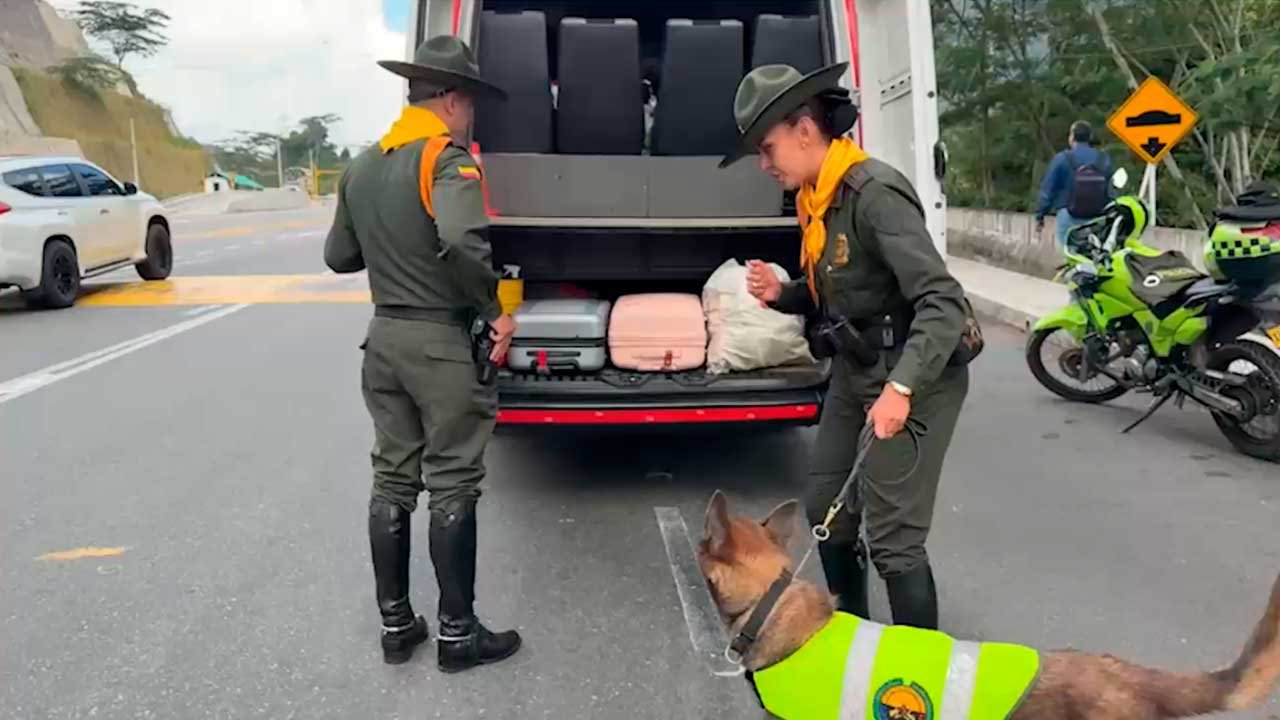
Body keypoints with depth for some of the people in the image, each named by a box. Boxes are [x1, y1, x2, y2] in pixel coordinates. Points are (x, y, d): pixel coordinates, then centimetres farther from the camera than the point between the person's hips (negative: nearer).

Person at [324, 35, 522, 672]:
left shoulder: (361, 167, 10)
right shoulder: (447, 159, -14)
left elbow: (339, 257, 17)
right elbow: (462, 241, -33)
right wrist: (494, 312, -20)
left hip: (384, 338, 7)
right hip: (442, 343, -7)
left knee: (392, 480, 14)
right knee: (451, 487, 2)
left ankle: (395, 624, 23)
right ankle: (457, 632, 13)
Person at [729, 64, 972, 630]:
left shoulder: (874, 194, -23)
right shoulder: (817, 198, 5)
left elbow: (943, 301, -28)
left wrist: (901, 388, -38)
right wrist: (781, 294, -3)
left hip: (915, 376, -10)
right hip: (855, 370, 10)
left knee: (893, 539, -6)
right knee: (825, 507, 19)